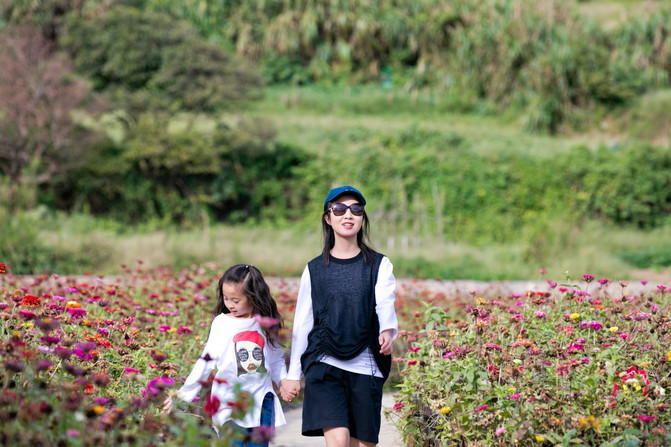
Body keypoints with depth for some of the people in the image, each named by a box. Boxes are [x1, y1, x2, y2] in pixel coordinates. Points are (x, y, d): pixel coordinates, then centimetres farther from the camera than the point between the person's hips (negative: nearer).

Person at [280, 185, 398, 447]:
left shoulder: (379, 265, 8)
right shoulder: (314, 270, 10)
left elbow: (385, 303, -10)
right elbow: (302, 324, 12)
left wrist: (388, 331, -32)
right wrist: (293, 375, 11)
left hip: (366, 367, 1)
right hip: (324, 365, -1)